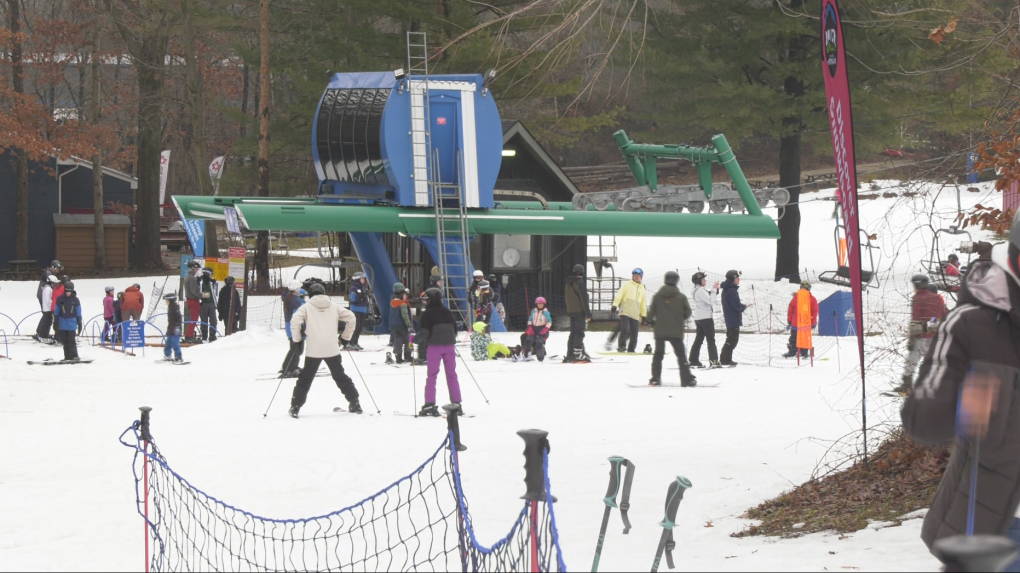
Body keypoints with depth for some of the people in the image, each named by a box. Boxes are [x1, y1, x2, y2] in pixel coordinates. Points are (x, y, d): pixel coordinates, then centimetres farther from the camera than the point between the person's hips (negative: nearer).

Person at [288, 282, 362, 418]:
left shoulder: (306, 307, 3)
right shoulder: (334, 306, 10)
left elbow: (295, 320, -12)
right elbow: (351, 318, 5)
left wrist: (298, 339, 1)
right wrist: (346, 337, 15)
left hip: (313, 351, -2)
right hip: (332, 349, 2)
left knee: (305, 379, 7)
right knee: (341, 377, 15)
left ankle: (295, 407, 2)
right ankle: (354, 403, 16)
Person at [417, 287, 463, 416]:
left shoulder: (427, 313, -6)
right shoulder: (447, 312, 9)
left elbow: (424, 332, -12)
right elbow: (455, 328, 14)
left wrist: (414, 339, 3)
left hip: (435, 346, -4)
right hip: (449, 346, 4)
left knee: (432, 375, 0)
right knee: (451, 374, 9)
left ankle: (429, 405, -6)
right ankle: (456, 404, 8)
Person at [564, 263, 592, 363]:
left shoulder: (569, 284, 13)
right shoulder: (580, 283, -14)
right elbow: (584, 299, -17)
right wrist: (588, 313, -16)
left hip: (571, 312, 8)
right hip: (579, 312, -8)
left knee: (573, 333, 13)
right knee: (579, 333, -8)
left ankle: (570, 354, 14)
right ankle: (577, 355, -13)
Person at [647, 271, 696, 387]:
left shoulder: (657, 296, -3)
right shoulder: (681, 297, -5)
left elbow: (652, 312, 0)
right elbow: (688, 313, 2)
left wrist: (651, 320, 22)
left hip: (660, 331, 1)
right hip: (676, 331, -1)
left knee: (658, 354, 13)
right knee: (681, 355, 5)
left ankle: (655, 378, 11)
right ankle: (687, 379, 1)